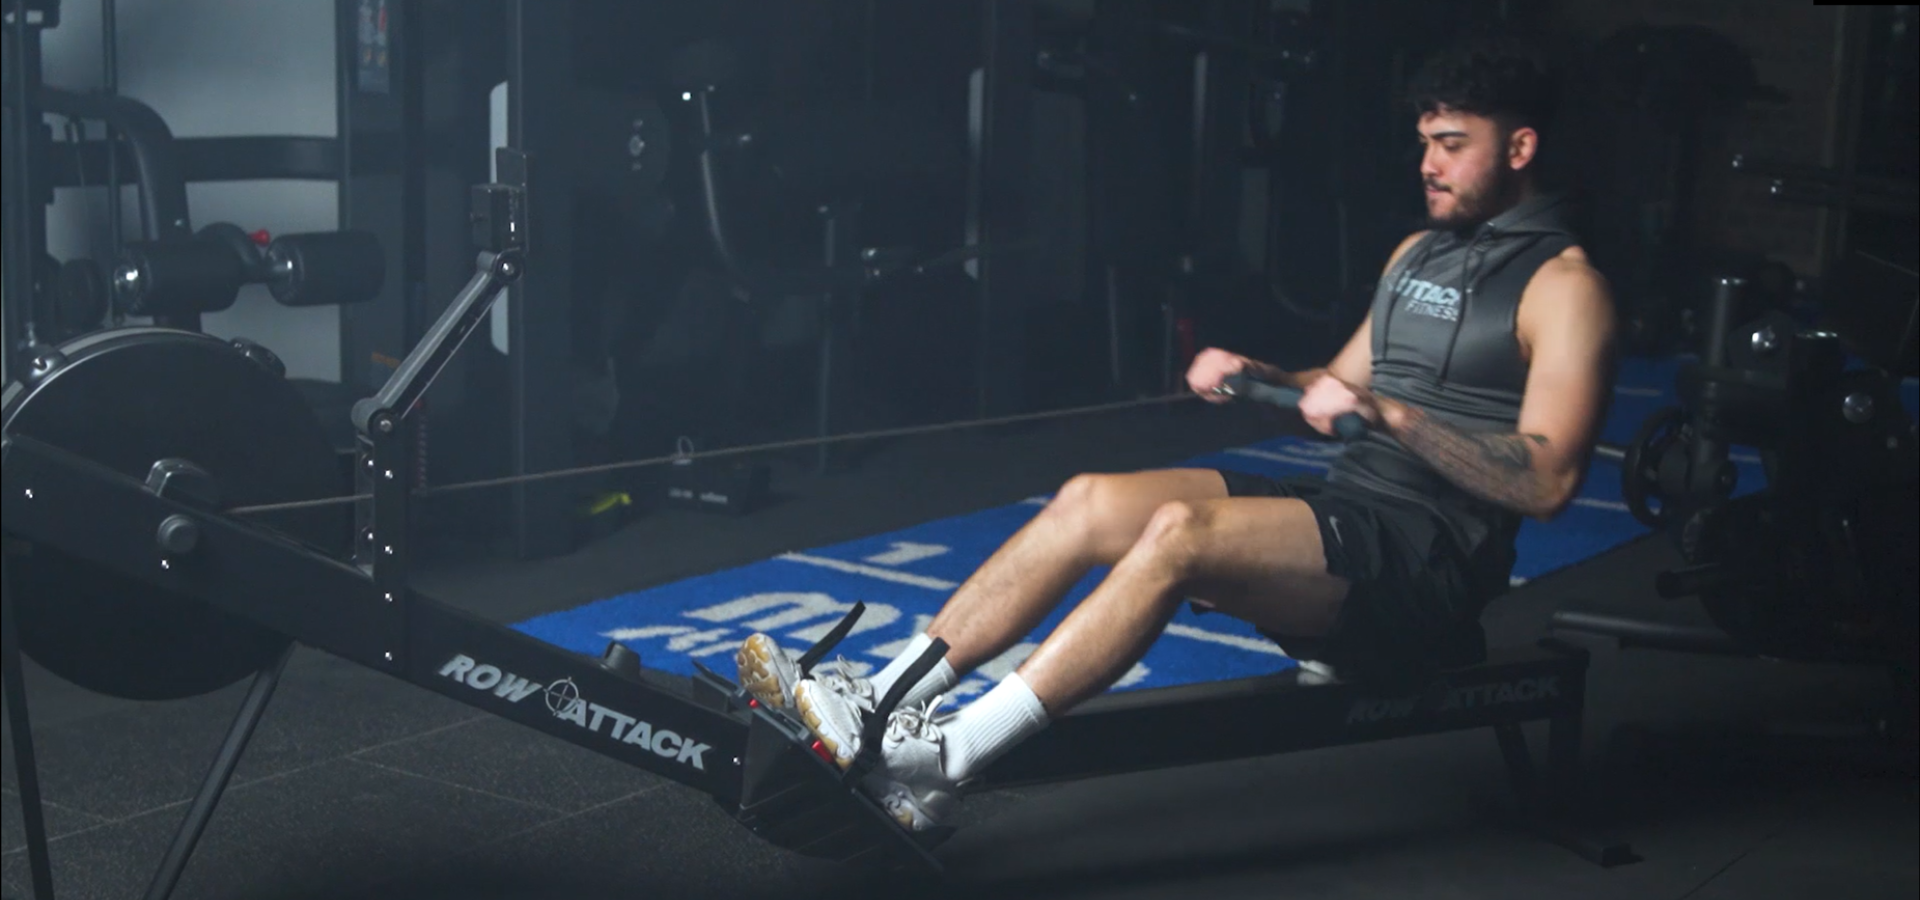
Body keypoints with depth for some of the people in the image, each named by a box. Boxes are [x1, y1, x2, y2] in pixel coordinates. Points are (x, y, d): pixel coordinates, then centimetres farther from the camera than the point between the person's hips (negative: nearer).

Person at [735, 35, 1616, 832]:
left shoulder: (1562, 285, -7)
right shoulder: (1419, 252, 18)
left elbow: (1546, 483, -17)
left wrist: (1390, 412, -25)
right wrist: (1253, 376, 4)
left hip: (1431, 560, -8)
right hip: (1344, 509, 8)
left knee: (1180, 532, -31)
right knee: (1089, 503, -9)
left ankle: (937, 767, -33)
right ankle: (880, 702, -14)